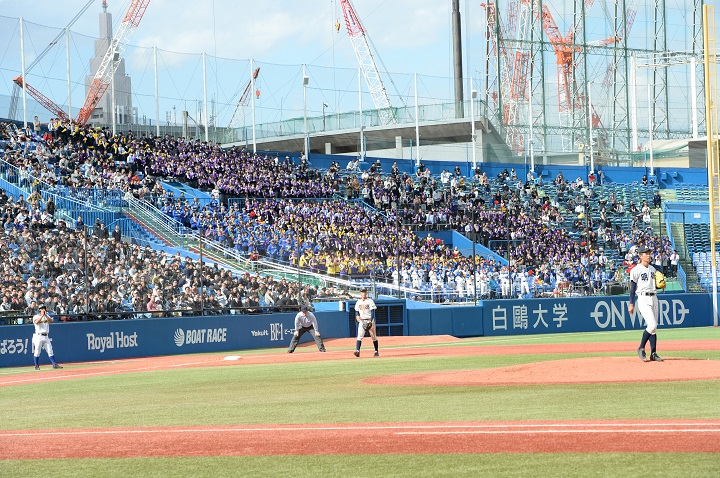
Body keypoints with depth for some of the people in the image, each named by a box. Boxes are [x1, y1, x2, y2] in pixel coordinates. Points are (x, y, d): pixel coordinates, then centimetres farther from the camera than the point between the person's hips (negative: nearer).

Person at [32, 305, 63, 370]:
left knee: (50, 351, 3)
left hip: (46, 337, 4)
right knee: (37, 352, -3)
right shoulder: (36, 316, 1)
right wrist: (42, 315, -22)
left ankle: (54, 364, 4)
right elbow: (36, 322, -20)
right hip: (38, 336, -4)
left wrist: (45, 315, -16)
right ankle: (36, 366, 6)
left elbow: (51, 320, -5)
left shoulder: (47, 316, 14)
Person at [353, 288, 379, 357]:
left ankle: (376, 351, 13)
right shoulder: (358, 302, 11)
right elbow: (356, 311, 17)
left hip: (370, 320, -2)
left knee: (373, 336, 3)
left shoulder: (370, 301, -2)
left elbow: (372, 312, -8)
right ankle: (357, 351, -24)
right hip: (362, 321, 2)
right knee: (360, 335, -14)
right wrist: (357, 316, -7)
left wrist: (370, 321, -20)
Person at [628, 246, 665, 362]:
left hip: (653, 298, 7)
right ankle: (641, 348, -3)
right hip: (643, 299, -7)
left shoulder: (652, 269, 16)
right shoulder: (636, 270, -5)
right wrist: (631, 303, -12)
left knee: (654, 327, 5)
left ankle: (653, 354, 7)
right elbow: (633, 288, -7)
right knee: (652, 325, -18)